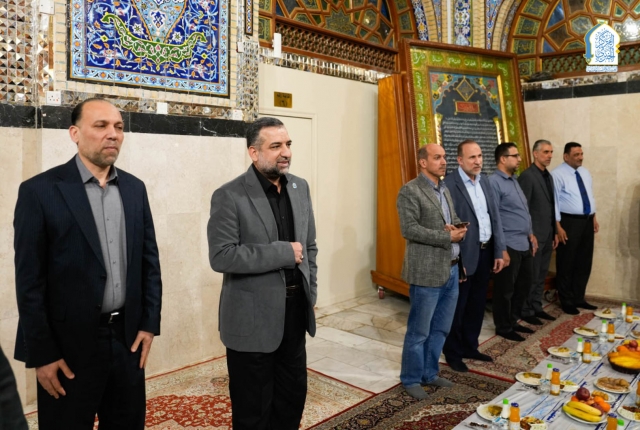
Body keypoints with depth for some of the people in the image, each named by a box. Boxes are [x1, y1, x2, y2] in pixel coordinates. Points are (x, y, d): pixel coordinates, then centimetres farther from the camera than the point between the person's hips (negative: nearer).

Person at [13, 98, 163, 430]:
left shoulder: (134, 188, 5)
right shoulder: (40, 191, -9)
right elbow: (29, 281, -9)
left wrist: (149, 322, 3)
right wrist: (41, 353, -9)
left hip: (128, 337, 4)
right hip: (70, 345, -4)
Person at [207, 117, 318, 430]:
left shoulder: (300, 187, 6)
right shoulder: (229, 196, -13)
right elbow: (221, 257, -22)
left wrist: (310, 294, 9)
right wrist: (283, 252, -21)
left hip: (294, 310, 6)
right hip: (253, 318, -5)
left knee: (293, 396, 19)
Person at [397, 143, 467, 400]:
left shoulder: (445, 190, 15)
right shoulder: (410, 191, -11)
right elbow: (409, 229, -19)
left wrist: (458, 228, -3)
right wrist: (447, 237, -18)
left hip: (451, 269, 8)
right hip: (427, 272, -8)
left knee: (441, 329, 17)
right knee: (419, 332, 4)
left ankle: (429, 373, 33)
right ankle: (411, 379, 21)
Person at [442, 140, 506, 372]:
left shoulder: (484, 182, 10)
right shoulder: (449, 184, -15)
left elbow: (495, 218, 11)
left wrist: (499, 251, 8)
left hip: (486, 252, 7)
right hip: (464, 255, -7)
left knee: (477, 305, 17)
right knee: (458, 307, 7)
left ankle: (470, 347, 34)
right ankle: (453, 353, 23)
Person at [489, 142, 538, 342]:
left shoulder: (514, 180, 14)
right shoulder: (494, 182, -14)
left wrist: (531, 234, 17)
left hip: (524, 244, 9)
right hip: (509, 246, -9)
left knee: (523, 286, 17)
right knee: (505, 290, 5)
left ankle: (513, 321, 33)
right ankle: (503, 328, 20)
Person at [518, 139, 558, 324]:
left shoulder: (548, 176, 13)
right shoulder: (527, 176, -14)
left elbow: (551, 206, 17)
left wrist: (554, 232, 16)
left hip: (548, 234, 8)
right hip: (535, 235, -8)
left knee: (541, 275, 14)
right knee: (531, 276, 1)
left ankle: (537, 307, 26)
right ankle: (526, 311, 13)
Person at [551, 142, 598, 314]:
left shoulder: (585, 173, 13)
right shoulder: (558, 174, -11)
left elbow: (590, 196, 19)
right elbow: (554, 202, -14)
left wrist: (594, 218, 13)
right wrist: (558, 226, -18)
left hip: (587, 221, 8)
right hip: (569, 222, -7)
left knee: (584, 263, 13)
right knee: (566, 263, 3)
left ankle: (579, 298, 26)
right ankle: (567, 301, 15)